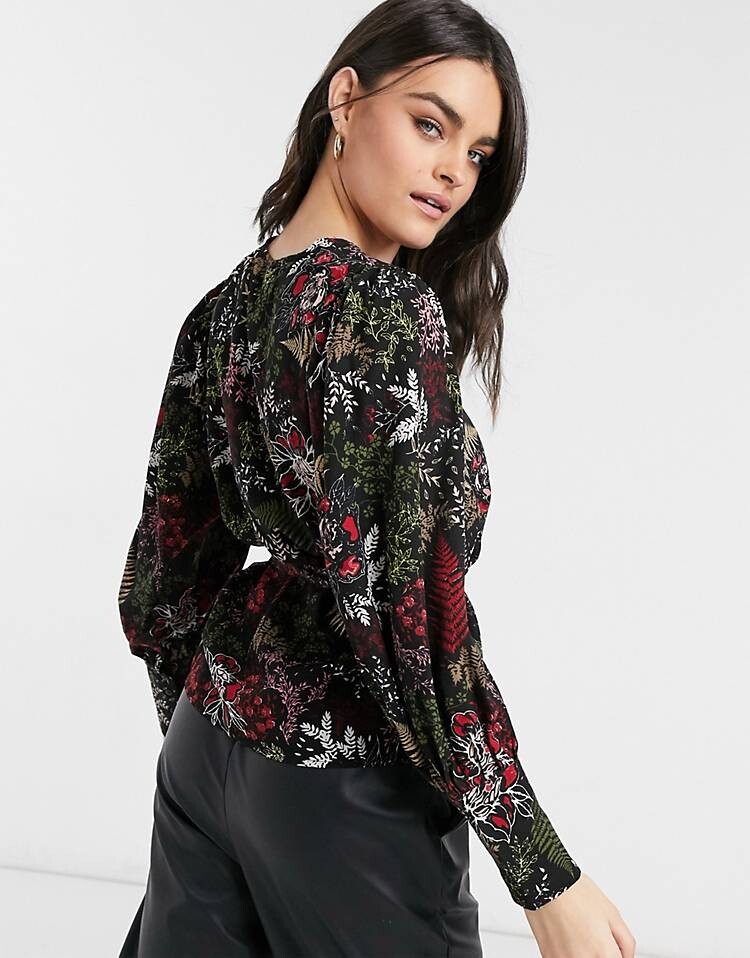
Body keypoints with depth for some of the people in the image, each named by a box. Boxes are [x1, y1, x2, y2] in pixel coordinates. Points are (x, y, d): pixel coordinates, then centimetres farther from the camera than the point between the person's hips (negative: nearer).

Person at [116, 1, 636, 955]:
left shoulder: (221, 310, 3)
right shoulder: (387, 310, -20)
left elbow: (160, 576, 8)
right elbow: (410, 610, -26)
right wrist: (546, 876, -20)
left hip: (208, 740, 8)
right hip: (345, 777, -7)